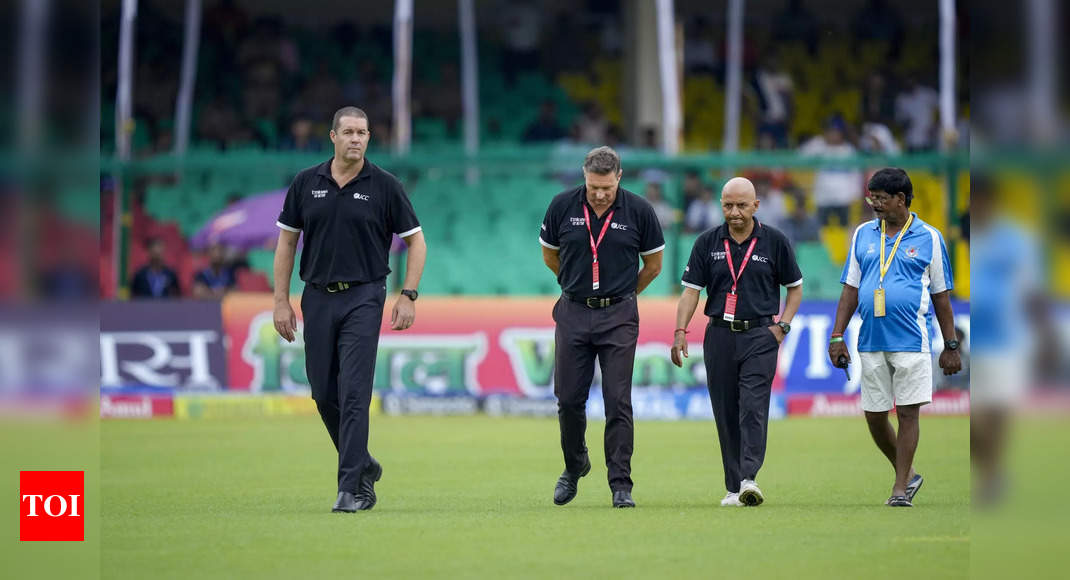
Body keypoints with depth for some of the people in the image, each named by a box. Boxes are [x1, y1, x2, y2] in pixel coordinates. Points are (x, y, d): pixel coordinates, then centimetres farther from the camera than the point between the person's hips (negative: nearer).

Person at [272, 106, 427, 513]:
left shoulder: (384, 186, -2)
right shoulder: (306, 183, 4)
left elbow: (415, 240, 3)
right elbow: (287, 240, 9)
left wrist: (408, 296, -5)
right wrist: (281, 301, 4)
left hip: (363, 299, -3)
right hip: (318, 297, 3)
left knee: (354, 393, -11)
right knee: (324, 394, 7)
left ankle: (350, 487, -11)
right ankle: (364, 467, 27)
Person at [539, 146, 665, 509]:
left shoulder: (638, 210, -6)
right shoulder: (563, 206, -3)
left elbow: (653, 264, 8)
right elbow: (550, 255, 14)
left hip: (618, 317, -2)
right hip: (573, 315, 2)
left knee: (618, 403, -6)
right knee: (569, 399, 4)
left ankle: (621, 485, -3)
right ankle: (574, 466, 28)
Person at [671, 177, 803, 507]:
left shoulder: (774, 241, 2)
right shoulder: (708, 243, 6)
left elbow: (795, 287, 12)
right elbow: (691, 291, 6)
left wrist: (782, 326, -1)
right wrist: (680, 332, -6)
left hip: (760, 335, -3)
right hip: (719, 335, 3)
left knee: (753, 406, -16)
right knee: (726, 414, 3)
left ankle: (749, 478, -25)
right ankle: (734, 487, 8)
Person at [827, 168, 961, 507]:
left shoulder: (929, 237, 2)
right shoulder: (863, 235, 10)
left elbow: (941, 296, 5)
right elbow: (850, 289, 13)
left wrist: (950, 346, 3)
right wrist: (837, 336, 6)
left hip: (911, 340, -4)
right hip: (871, 341, 4)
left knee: (907, 413, -5)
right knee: (874, 416, 6)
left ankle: (900, 489, 3)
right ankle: (907, 474, 25)